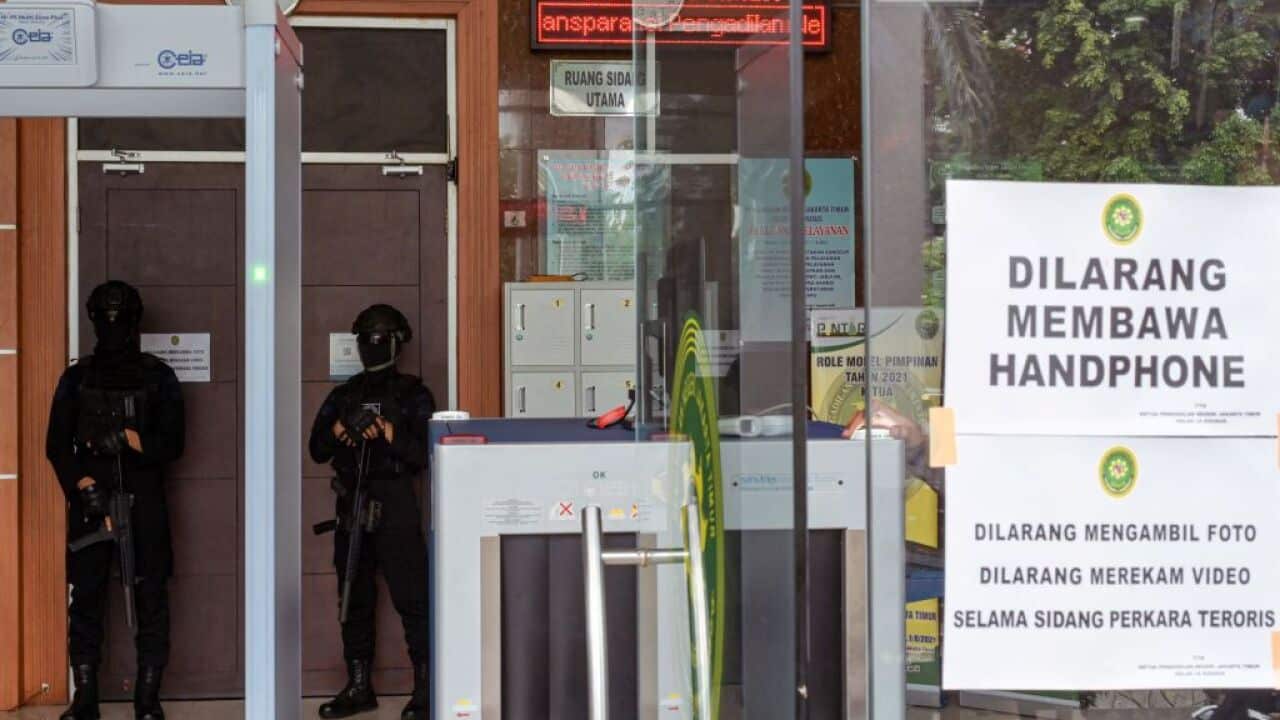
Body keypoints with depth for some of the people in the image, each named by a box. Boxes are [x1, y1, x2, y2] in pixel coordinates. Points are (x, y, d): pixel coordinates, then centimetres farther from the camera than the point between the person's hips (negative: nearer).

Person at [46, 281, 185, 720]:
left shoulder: (158, 377, 6)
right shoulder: (76, 379, 9)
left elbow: (172, 444, 1)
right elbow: (57, 445, 5)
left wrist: (128, 439, -14)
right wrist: (84, 486, -10)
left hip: (145, 504, -1)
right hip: (90, 503, 1)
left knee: (151, 601, 0)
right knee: (86, 601, 2)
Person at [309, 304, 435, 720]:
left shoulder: (413, 395, 1)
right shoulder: (342, 396, 15)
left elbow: (426, 453, -8)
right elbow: (317, 451, 12)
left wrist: (390, 435, -21)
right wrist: (336, 432, -7)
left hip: (395, 505, -5)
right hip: (351, 504, 5)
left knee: (412, 600, -7)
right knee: (354, 600, 11)